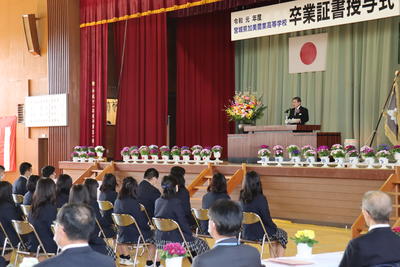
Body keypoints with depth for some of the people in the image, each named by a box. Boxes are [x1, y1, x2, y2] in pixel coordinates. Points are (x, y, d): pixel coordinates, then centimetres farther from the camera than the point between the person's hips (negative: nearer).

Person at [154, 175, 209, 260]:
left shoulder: (158, 201, 4)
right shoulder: (176, 202, -18)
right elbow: (183, 222, -15)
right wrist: (190, 235, 3)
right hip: (172, 240, -8)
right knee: (202, 245, 7)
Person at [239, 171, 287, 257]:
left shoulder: (242, 197, -4)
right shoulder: (260, 198, -22)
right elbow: (266, 219, -17)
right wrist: (274, 226, 6)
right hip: (259, 235, -6)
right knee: (282, 234, 21)